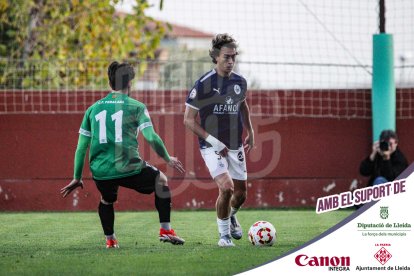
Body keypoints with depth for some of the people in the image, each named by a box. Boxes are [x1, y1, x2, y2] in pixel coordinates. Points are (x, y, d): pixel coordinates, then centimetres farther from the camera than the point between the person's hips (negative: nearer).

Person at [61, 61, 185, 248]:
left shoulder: (93, 109, 13)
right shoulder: (136, 106, 2)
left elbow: (81, 147, 13)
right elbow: (151, 137, -9)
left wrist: (77, 178, 20)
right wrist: (168, 159, 7)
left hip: (100, 172, 3)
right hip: (128, 168, -3)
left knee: (106, 199, 36)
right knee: (161, 180, 24)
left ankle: (110, 240, 33)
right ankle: (166, 230, 20)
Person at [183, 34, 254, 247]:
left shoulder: (240, 82, 2)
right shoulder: (203, 84, -15)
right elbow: (189, 119, -12)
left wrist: (250, 132, 20)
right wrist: (212, 141, -19)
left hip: (235, 147, 5)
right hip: (212, 147, -5)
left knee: (241, 193, 9)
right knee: (226, 187, -22)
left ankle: (231, 216, 44)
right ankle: (224, 233, -2)